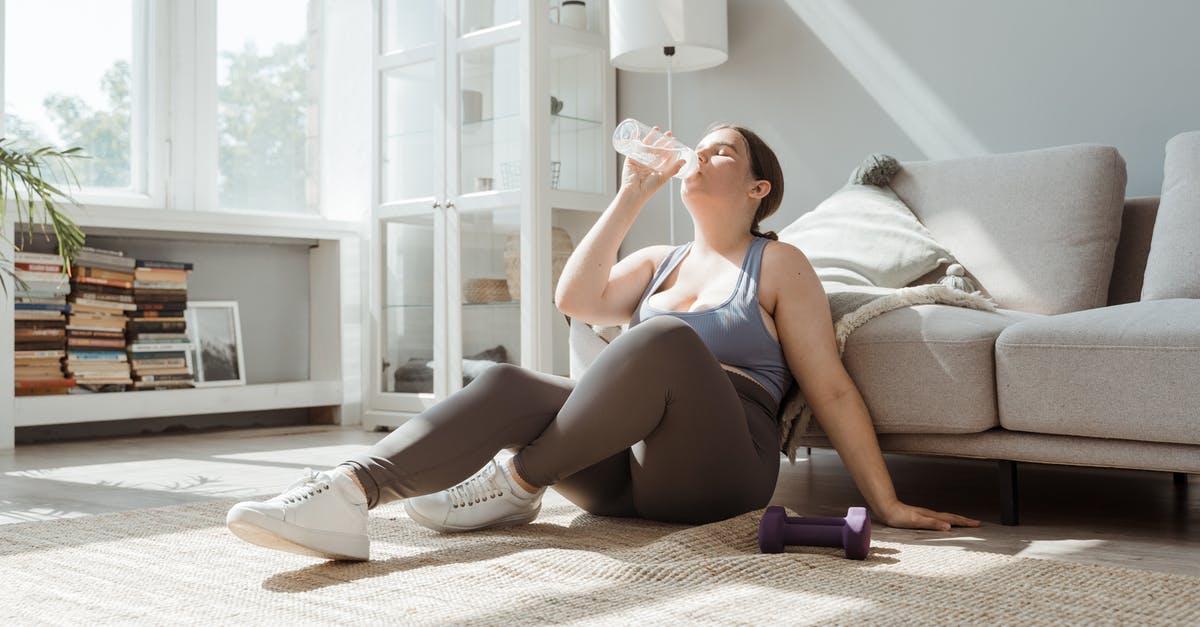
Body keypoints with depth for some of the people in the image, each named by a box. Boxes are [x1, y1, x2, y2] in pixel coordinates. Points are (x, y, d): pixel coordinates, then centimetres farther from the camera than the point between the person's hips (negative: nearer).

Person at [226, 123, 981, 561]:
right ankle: (348, 493, -44)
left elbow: (831, 389, 4)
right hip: (625, 469, 5)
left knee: (669, 336, -34)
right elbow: (576, 299, 4)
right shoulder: (657, 262, 24)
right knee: (508, 384, -23)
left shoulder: (778, 263, 10)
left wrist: (886, 502, -3)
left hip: (715, 467, -4)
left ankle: (516, 485, -27)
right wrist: (633, 195, 6)